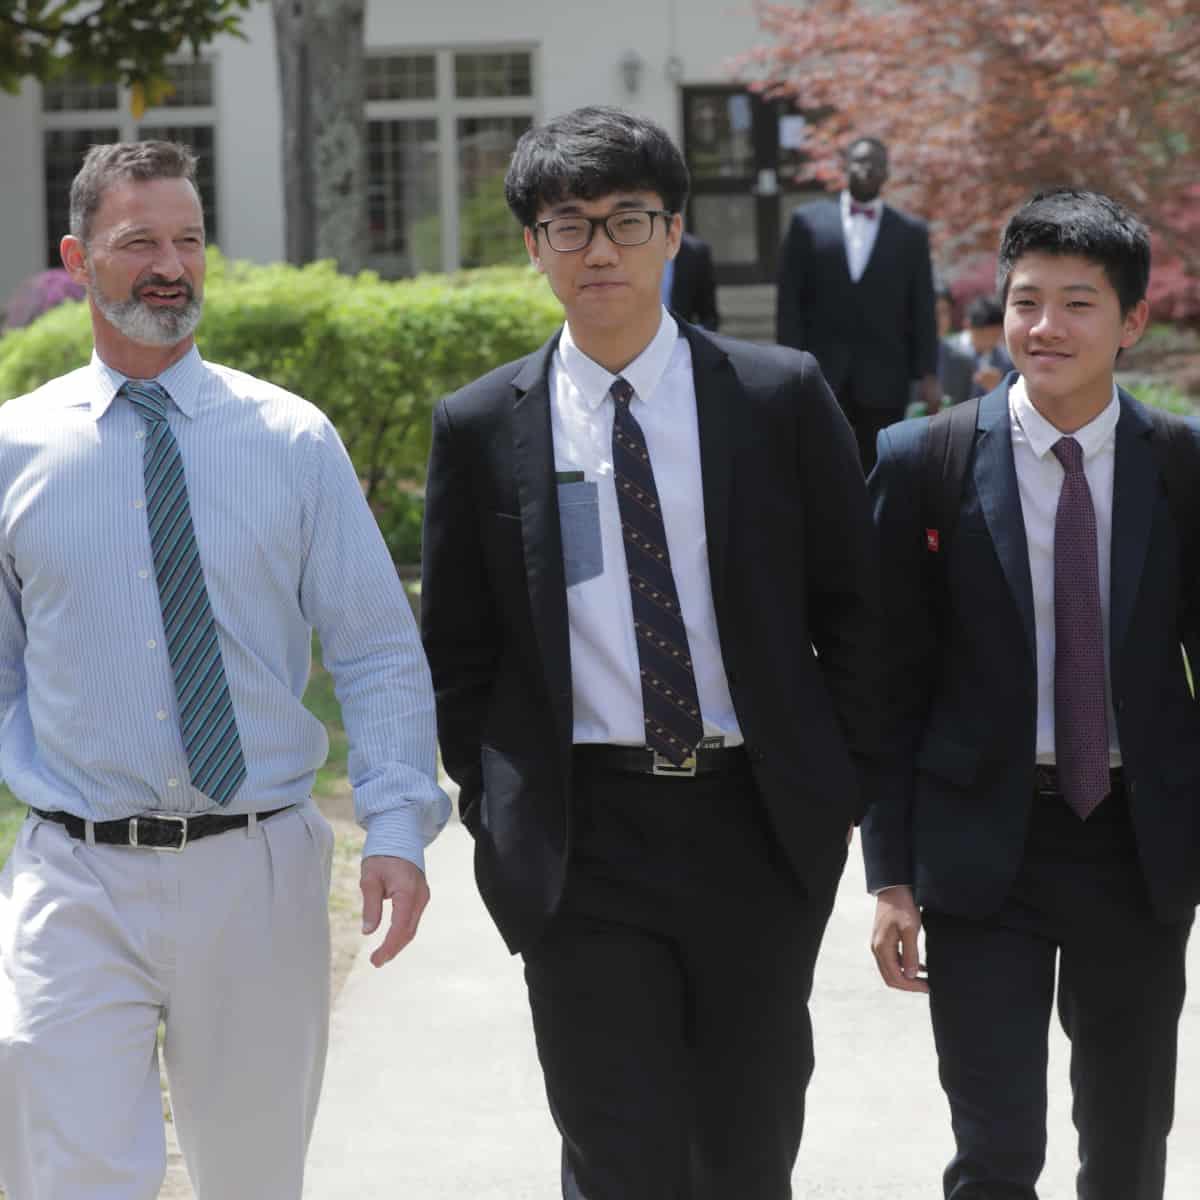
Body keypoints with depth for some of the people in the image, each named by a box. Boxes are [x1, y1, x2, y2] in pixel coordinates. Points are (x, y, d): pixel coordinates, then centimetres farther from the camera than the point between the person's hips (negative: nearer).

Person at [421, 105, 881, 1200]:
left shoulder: (781, 397, 1)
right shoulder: (481, 428, 1)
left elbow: (853, 605, 6)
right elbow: (456, 646, 8)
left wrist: (845, 782, 3)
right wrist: (496, 815, 4)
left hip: (760, 827, 1)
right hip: (581, 842, -1)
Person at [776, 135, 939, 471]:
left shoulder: (911, 232, 9)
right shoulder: (808, 221, 7)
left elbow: (922, 310, 7)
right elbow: (789, 300, 4)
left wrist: (927, 374, 0)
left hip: (882, 382, 1)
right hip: (820, 377, -1)